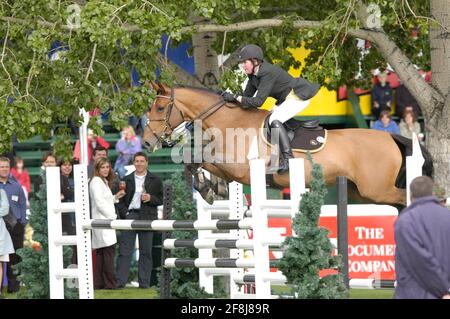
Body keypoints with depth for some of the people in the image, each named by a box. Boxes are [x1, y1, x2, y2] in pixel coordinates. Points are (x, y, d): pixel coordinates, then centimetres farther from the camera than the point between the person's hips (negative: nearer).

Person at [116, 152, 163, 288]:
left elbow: (161, 199, 8)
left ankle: (144, 282, 7)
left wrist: (150, 198, -10)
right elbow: (120, 200, 9)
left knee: (146, 251, 2)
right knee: (125, 251, -4)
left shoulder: (155, 180, 9)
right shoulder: (126, 180, 11)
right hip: (130, 215, 0)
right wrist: (124, 213, -5)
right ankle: (120, 281, -4)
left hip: (146, 217, 0)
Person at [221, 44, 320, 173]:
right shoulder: (254, 74, 3)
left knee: (274, 120, -25)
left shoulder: (268, 73, -27)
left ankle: (288, 159, -31)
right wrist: (232, 99, -7)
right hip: (287, 99, 11)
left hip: (299, 96, -11)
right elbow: (248, 96, 9)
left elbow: (258, 101, -29)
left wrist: (235, 97, -23)